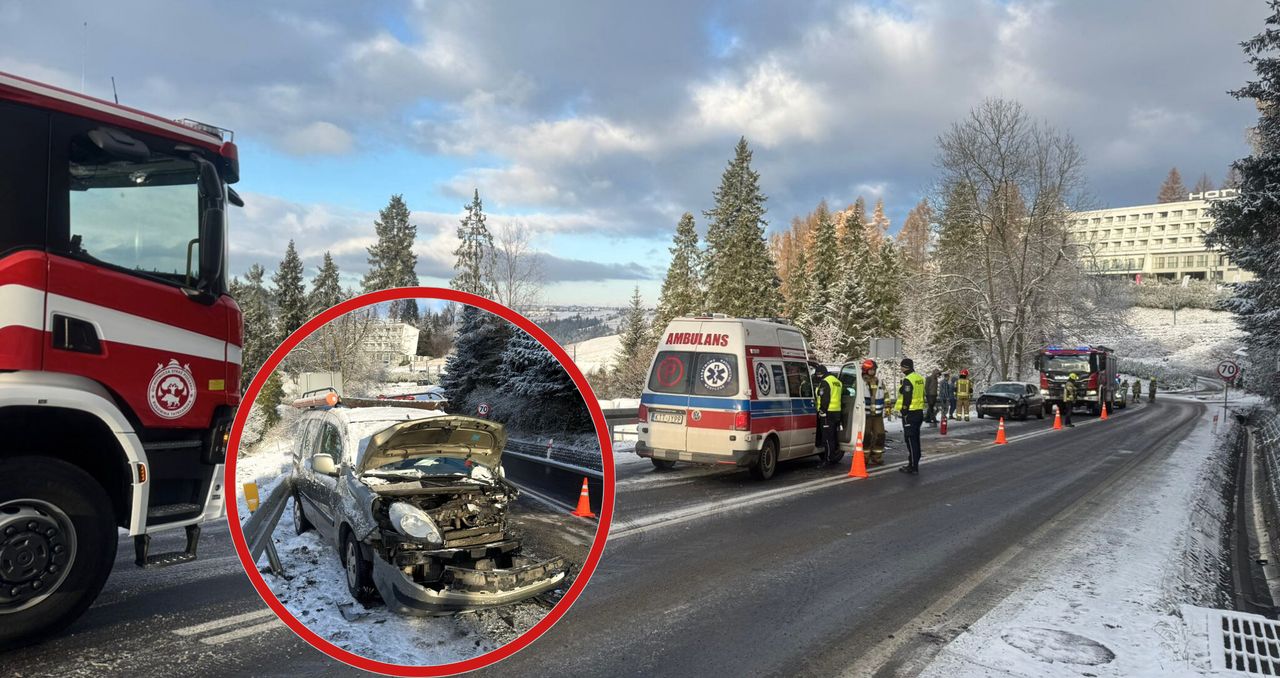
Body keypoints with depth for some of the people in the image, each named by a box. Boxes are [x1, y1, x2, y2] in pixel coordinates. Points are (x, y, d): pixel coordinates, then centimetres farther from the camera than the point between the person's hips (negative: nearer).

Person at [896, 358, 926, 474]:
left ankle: (913, 466, -4)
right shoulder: (920, 378, 13)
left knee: (910, 440, -5)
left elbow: (907, 398, -21)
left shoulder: (908, 380, -17)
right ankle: (915, 463, 23)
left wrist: (903, 411, -17)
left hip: (910, 413, -10)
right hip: (919, 412, 10)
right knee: (916, 439, 16)